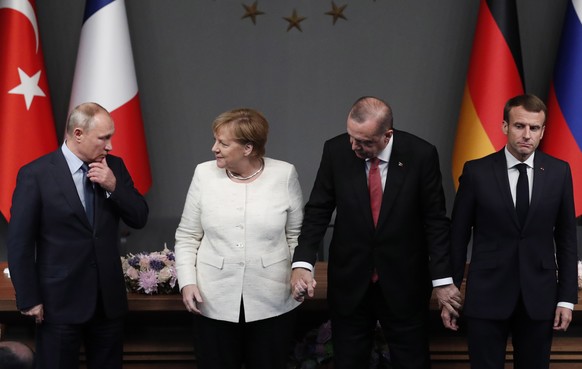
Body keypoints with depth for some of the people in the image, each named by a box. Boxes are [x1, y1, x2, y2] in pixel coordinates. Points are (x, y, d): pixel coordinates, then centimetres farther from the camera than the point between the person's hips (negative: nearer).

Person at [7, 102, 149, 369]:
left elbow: (139, 219, 4)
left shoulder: (114, 166, 4)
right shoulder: (36, 174, -10)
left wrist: (114, 186, -12)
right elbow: (19, 242, -8)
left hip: (109, 297, 5)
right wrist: (29, 300, -9)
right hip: (59, 300, -4)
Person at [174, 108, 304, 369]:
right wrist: (187, 281, -6)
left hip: (271, 303, -1)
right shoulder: (204, 174, -1)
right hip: (214, 302, 1)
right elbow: (187, 236, 4)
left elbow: (297, 235, 4)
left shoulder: (284, 175, -4)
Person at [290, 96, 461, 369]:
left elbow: (435, 220, -6)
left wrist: (442, 279, -6)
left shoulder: (421, 154, -13)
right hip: (349, 282, 2)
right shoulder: (336, 150, -8)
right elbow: (318, 211, -2)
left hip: (404, 283, -1)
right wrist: (303, 263, -15)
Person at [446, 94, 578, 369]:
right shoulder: (477, 172, -5)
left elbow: (566, 237, 5)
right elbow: (458, 236, 0)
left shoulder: (559, 172, 1)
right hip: (487, 295, -2)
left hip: (539, 297, 2)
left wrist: (567, 297, 2)